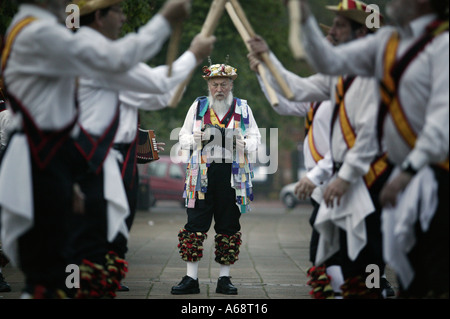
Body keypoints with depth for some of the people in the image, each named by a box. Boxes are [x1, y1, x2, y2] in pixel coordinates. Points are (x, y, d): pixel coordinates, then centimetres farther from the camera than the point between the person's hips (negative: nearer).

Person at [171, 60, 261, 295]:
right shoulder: (198, 106, 10)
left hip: (232, 176, 0)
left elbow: (255, 138, 10)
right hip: (202, 174, 0)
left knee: (229, 226, 4)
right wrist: (196, 139, -10)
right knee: (195, 225, -4)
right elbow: (184, 136, 13)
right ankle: (191, 279, 1)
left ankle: (224, 278, 12)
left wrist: (244, 145, -12)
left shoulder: (242, 108, 9)